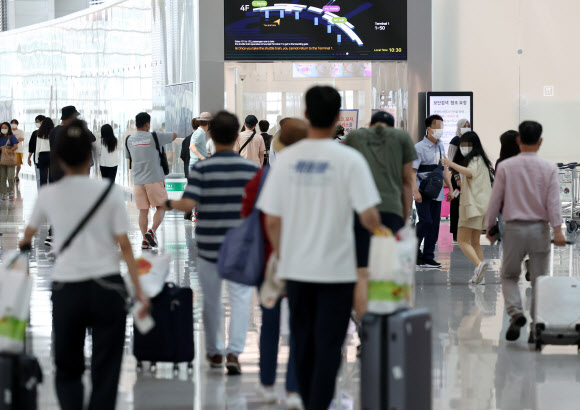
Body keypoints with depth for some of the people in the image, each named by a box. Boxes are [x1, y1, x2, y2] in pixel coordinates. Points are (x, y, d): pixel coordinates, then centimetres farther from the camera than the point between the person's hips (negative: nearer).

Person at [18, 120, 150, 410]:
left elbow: (30, 231, 24)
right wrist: (139, 290, 3)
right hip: (107, 287, -1)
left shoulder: (48, 195, 3)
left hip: (66, 289, 1)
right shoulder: (109, 192, -2)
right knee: (105, 373, 5)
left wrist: (24, 245, 48)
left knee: (67, 370, 15)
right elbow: (124, 245, -4)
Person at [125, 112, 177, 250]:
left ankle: (145, 240, 4)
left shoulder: (129, 140, 8)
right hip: (154, 179, -4)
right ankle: (152, 231, -14)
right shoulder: (154, 137, -4)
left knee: (143, 211, 7)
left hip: (137, 180, 4)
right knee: (161, 207, 6)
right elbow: (174, 135, 9)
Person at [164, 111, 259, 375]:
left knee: (211, 299, 15)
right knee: (240, 298, 1)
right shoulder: (251, 168, -4)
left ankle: (214, 352, 28)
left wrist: (168, 204, 2)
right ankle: (234, 352, -15)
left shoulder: (201, 169, -8)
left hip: (208, 244, 1)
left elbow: (188, 204, -16)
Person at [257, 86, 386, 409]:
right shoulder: (349, 159, -11)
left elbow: (271, 221, 1)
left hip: (296, 269, 4)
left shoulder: (287, 159, -1)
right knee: (328, 346, 0)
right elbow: (368, 216, -15)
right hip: (336, 269, -4)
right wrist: (381, 230, 8)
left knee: (303, 344, 16)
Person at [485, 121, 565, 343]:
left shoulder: (505, 167, -2)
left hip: (514, 228, 0)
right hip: (539, 228, 0)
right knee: (539, 279, 7)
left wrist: (490, 226, 12)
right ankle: (536, 328, 5)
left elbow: (495, 199, 1)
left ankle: (516, 313, -10)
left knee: (509, 276, 14)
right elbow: (553, 201, -8)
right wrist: (558, 230, -9)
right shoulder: (549, 168, -2)